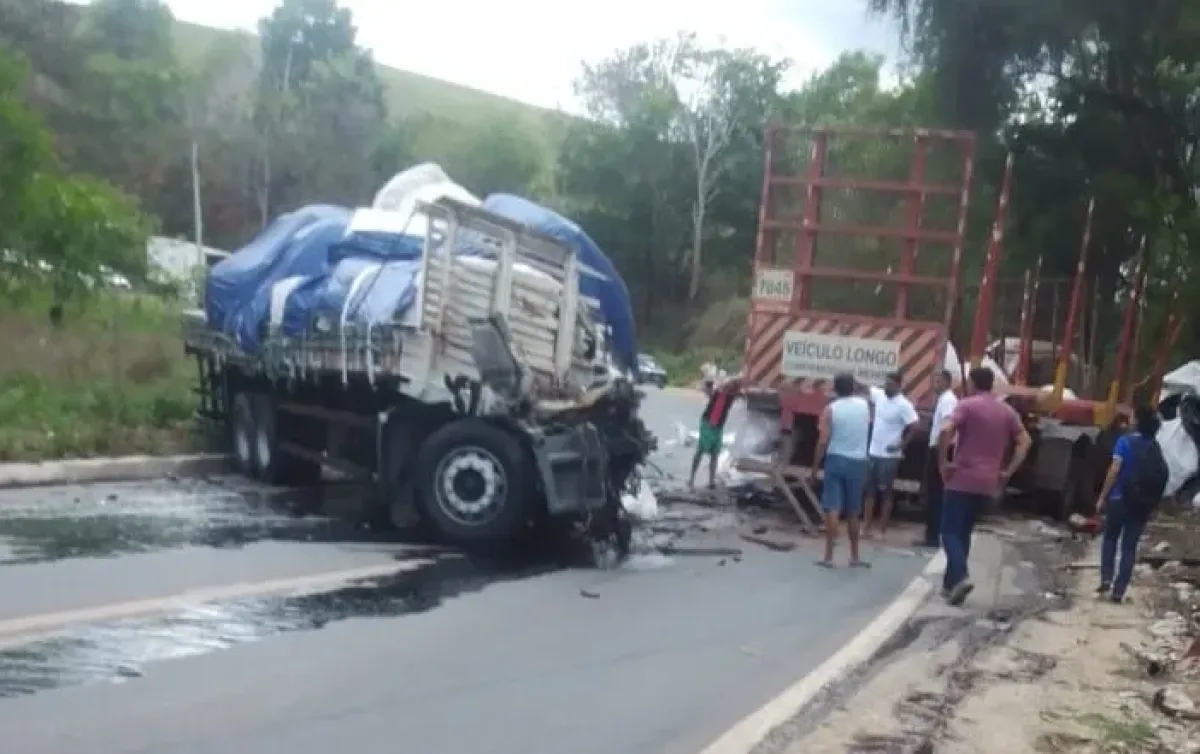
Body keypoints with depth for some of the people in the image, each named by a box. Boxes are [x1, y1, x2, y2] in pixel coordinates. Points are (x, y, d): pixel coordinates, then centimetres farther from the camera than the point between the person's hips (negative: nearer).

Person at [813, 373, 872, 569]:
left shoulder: (831, 409, -6)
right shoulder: (864, 405, 5)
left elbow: (823, 441, -11)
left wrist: (815, 465, -2)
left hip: (836, 460, -3)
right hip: (858, 462, 3)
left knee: (832, 509, -4)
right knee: (853, 512, 13)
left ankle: (829, 556, -8)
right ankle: (855, 556, 19)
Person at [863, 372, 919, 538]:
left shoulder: (904, 405, -15)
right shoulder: (879, 395, 3)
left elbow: (914, 427, -15)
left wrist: (900, 446, -14)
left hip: (889, 456, -6)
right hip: (873, 452, 6)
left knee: (885, 494, 1)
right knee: (870, 492, 11)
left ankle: (882, 530, 8)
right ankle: (866, 527, 18)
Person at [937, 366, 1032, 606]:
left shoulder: (967, 405, -7)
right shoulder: (1007, 411, 10)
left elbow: (945, 431, -23)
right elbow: (1025, 442, 8)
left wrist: (943, 462, -13)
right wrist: (1008, 472, 7)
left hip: (962, 480, -6)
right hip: (987, 484, 6)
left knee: (950, 531, -1)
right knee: (964, 532, 16)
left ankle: (961, 577, -21)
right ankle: (951, 583, 17)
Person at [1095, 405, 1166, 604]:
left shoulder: (1125, 441, -9)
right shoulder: (1155, 447, 4)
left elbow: (1114, 471, -14)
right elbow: (1160, 477, 7)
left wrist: (1102, 497, -8)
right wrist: (1150, 503, 16)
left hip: (1119, 500, -3)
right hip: (1142, 505, 3)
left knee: (1110, 539, 17)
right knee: (1129, 547, 7)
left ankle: (1106, 580, 5)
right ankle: (1119, 591, 6)